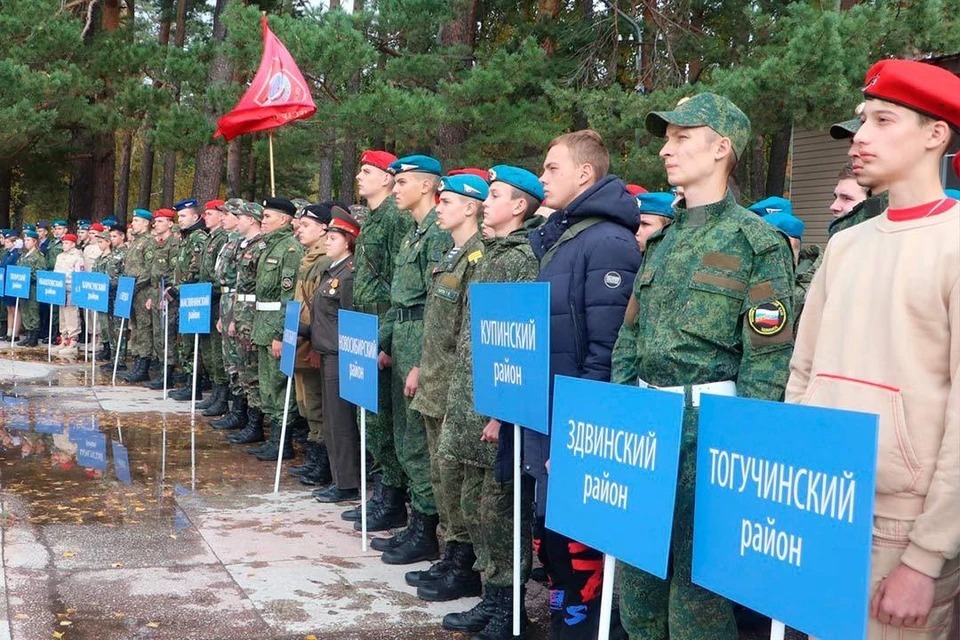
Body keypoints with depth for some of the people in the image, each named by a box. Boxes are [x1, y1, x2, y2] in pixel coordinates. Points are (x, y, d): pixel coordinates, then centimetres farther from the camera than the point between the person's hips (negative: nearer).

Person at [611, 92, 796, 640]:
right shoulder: (665, 241, 14)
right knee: (636, 565, 15)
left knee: (695, 579, 1)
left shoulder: (757, 241, -8)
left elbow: (769, 361, -12)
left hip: (707, 425, -7)